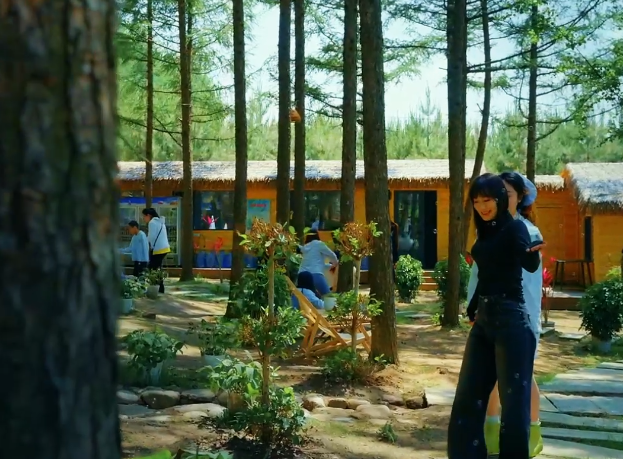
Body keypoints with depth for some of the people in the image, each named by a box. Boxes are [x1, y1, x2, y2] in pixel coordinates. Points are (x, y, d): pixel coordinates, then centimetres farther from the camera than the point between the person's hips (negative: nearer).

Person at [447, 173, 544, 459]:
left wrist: (533, 253, -50)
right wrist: (472, 307, 26)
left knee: (513, 397, -2)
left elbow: (530, 266, -28)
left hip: (510, 319, -8)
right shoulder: (485, 232, 12)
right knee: (470, 395, 11)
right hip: (484, 320, 8)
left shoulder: (515, 228, -10)